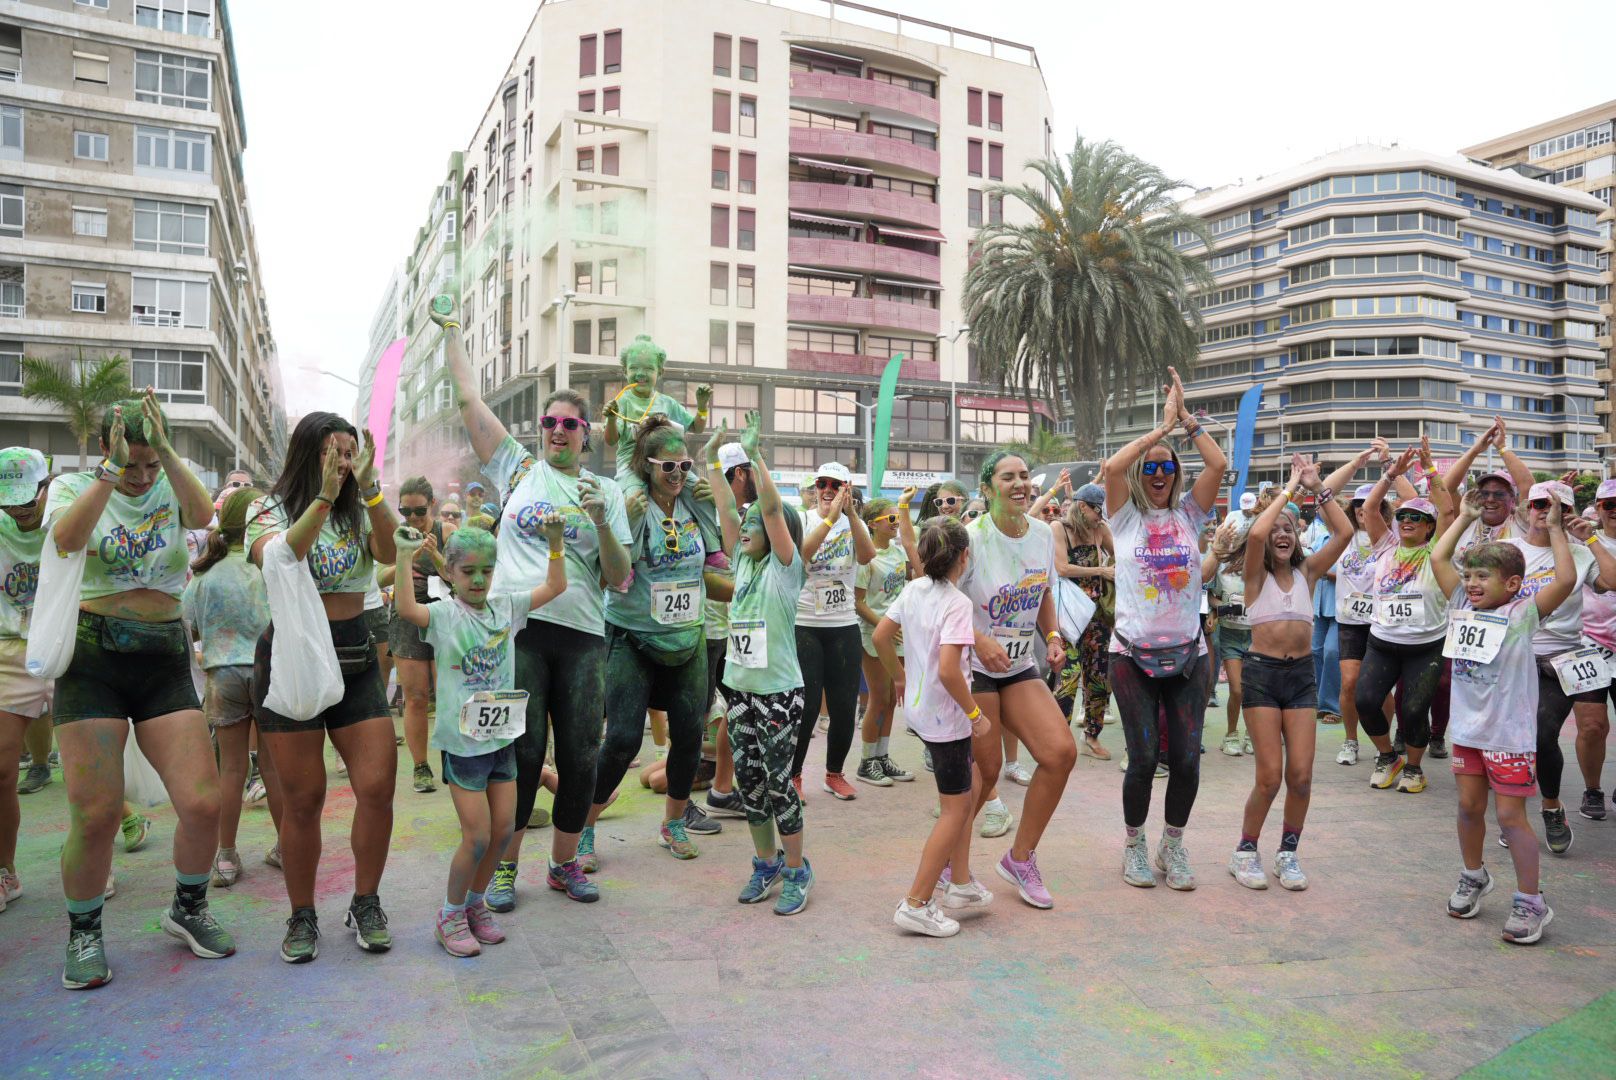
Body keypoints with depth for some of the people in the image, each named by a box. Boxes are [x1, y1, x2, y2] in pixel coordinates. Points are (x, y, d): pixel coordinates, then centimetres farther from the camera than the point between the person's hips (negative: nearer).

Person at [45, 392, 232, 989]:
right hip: (92, 657, -1)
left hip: (165, 661, 2)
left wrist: (164, 449, -25)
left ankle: (187, 908, 23)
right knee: (95, 815, -4)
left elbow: (203, 515, -19)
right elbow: (67, 539, -21)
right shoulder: (73, 486, 2)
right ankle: (84, 932, 23)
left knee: (203, 803, -5)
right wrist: (113, 469, -25)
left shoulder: (173, 490, 6)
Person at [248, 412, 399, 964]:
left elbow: (389, 553, -13)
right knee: (302, 799, 3)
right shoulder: (270, 510, 0)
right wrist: (324, 497, -28)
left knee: (377, 787, -4)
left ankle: (365, 906, 16)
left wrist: (369, 489, -24)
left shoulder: (360, 510, 7)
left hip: (354, 659, 2)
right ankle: (303, 917, 21)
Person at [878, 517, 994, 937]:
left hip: (919, 707, 8)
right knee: (956, 809, 4)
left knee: (970, 784, 23)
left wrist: (900, 677, 22)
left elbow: (881, 636, 8)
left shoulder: (914, 589, 1)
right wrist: (976, 714, -16)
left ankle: (960, 882, 30)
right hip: (946, 715, -8)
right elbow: (948, 670, -29)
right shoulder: (957, 603, -21)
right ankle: (917, 904, 8)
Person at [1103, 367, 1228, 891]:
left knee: (1187, 757, -1)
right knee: (1143, 757, -4)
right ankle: (1135, 845, 18)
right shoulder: (1126, 518, 2)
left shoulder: (1188, 516, 8)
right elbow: (1113, 466, -15)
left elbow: (1217, 464, -5)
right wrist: (1163, 425, -9)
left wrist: (1186, 418, -3)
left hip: (1187, 652, 2)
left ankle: (1173, 846, 21)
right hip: (1133, 653, -2)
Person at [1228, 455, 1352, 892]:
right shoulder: (1256, 575, -1)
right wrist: (1291, 487, -13)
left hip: (1302, 674, 3)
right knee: (1270, 775, -6)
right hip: (1262, 672, -3)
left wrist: (1318, 488, -4)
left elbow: (1344, 533, -3)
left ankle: (1288, 853, 19)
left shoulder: (1308, 572, 9)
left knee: (1301, 774, -1)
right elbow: (1256, 533, -21)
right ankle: (1245, 852, 14)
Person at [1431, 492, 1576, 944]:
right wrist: (1464, 518, 10)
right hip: (1467, 729, 5)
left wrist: (1555, 529, -16)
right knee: (1469, 807, 15)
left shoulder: (1523, 613, -9)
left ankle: (1531, 902, 12)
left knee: (1510, 815, -1)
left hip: (1509, 734, -5)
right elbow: (1438, 559, 7)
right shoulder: (1464, 605, 5)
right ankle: (1474, 877, 34)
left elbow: (1566, 580, -22)